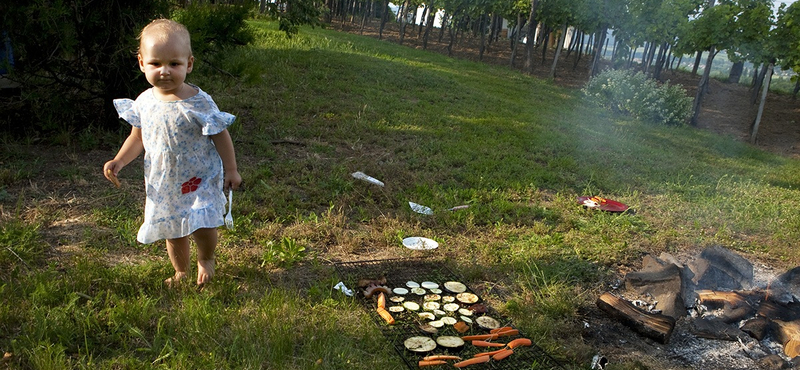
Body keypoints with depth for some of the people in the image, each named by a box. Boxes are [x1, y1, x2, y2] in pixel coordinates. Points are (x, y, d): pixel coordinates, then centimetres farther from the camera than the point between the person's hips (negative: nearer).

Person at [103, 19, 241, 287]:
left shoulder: (199, 102, -18)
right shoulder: (144, 102, -4)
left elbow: (220, 136, -10)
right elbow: (138, 137, 9)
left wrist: (231, 170, -7)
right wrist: (119, 161, -5)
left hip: (200, 180, -4)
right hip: (162, 184, 5)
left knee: (202, 228, -15)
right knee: (172, 231, 18)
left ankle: (205, 259, 20)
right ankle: (181, 271, 44)